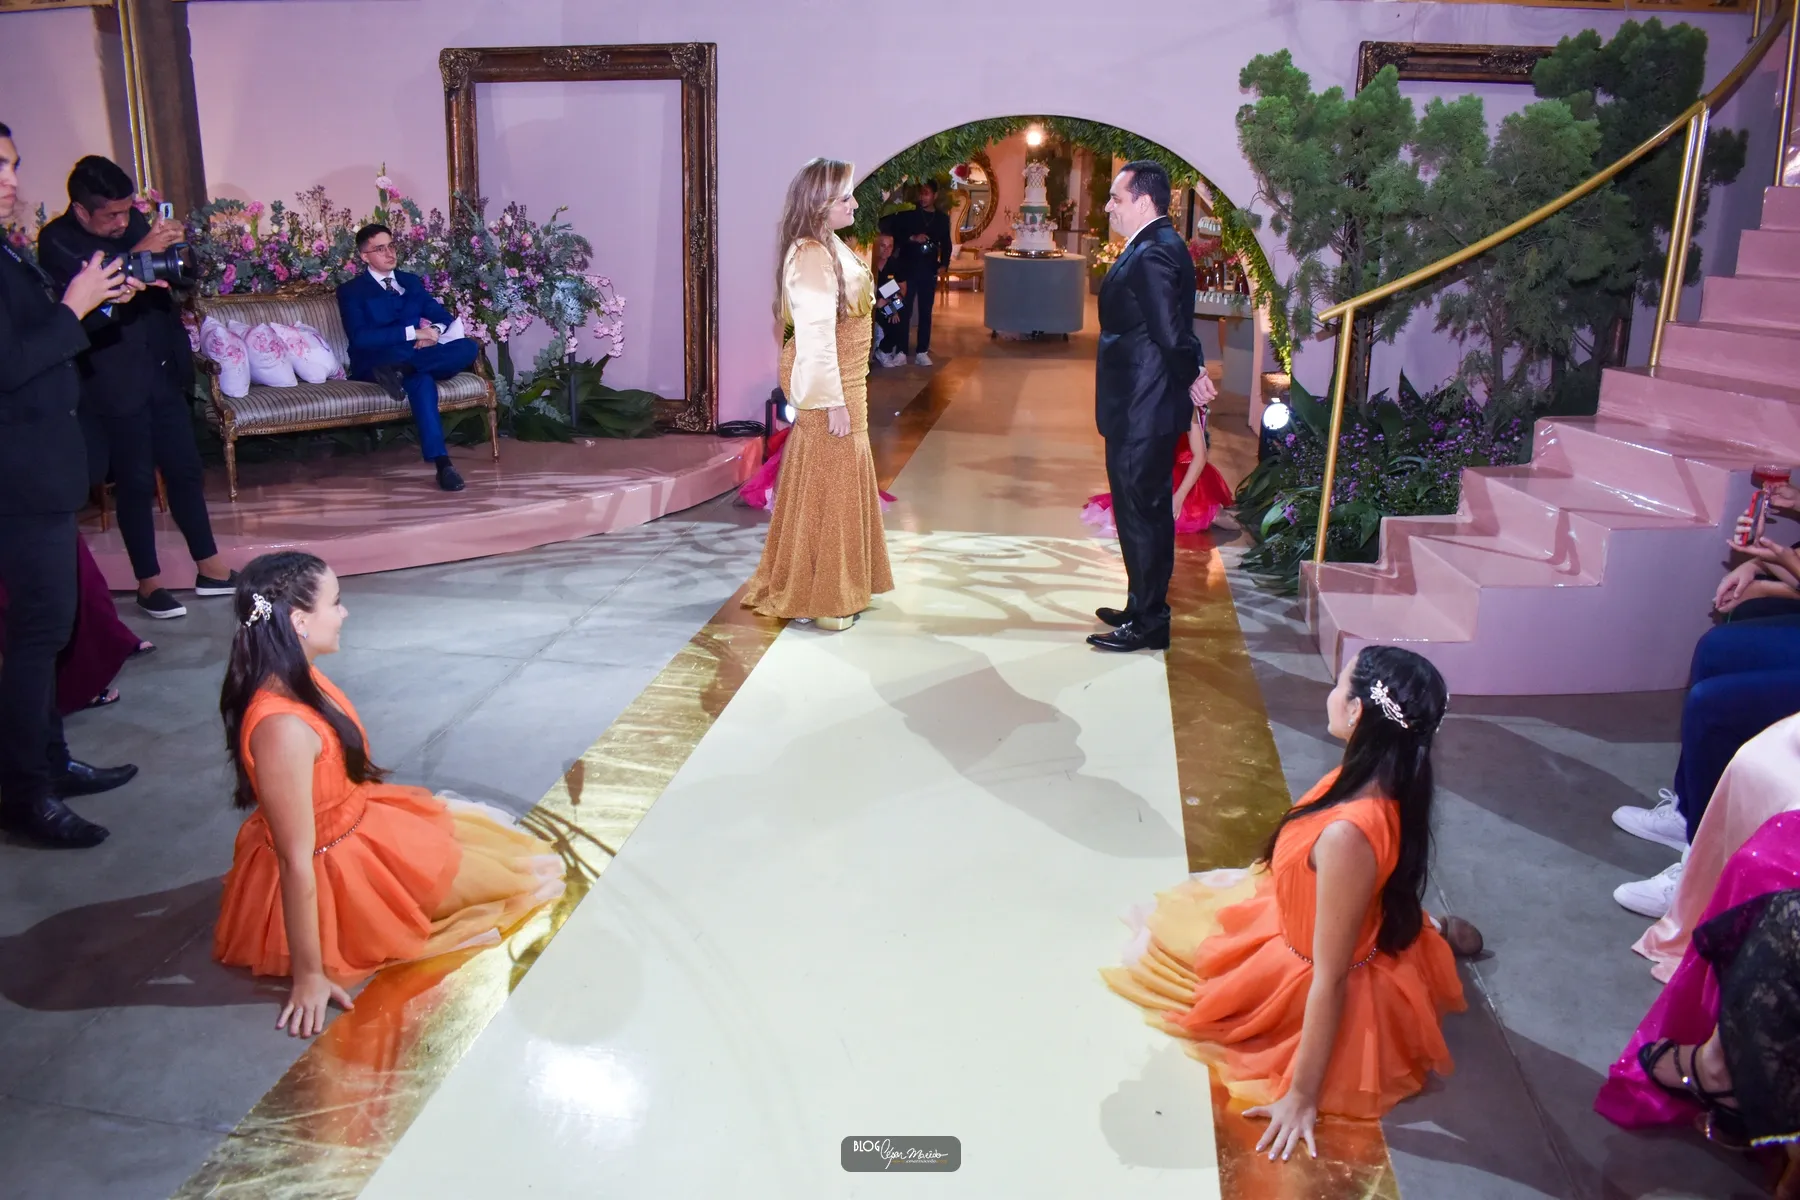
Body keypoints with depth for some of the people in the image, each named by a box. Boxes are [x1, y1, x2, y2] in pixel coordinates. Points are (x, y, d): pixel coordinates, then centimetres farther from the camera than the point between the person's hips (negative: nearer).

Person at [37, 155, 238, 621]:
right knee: (136, 483, 2)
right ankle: (149, 583, 13)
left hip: (163, 371, 5)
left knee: (186, 471, 10)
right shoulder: (56, 241, -11)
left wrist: (173, 248, -9)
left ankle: (209, 568, 19)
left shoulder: (133, 222, 5)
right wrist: (138, 254, -33)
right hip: (117, 383, -5)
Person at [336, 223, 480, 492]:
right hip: (374, 364, -5)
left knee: (468, 348, -24)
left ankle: (397, 369, -35)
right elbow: (360, 338, -12)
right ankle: (441, 461, -47)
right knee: (421, 380, -40)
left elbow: (444, 316, 14)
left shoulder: (412, 282, 21)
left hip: (415, 356, 5)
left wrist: (435, 330, -12)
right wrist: (412, 332, -20)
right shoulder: (351, 291, 4)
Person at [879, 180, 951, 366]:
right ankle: (901, 351, 3)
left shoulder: (942, 218, 9)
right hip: (907, 269, -2)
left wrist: (944, 263, 0)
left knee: (925, 312, 6)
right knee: (904, 311, -1)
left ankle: (921, 352, 11)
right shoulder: (907, 215, 2)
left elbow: (946, 244, 15)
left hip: (929, 271, 2)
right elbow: (892, 234, -5)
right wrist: (912, 238, -17)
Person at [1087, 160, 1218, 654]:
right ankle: (1146, 609, 31)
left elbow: (1170, 331, -24)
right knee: (1149, 510, 18)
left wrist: (1192, 377, -9)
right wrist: (1192, 373, 2)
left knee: (1140, 512, -1)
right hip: (1146, 408, 10)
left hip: (1142, 411, -10)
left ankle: (1147, 623, 9)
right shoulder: (1159, 246, 13)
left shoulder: (1151, 255, -20)